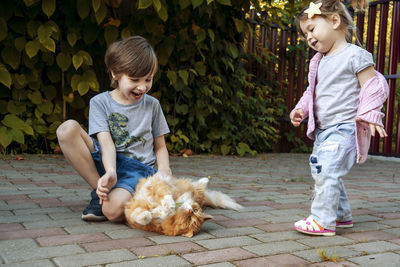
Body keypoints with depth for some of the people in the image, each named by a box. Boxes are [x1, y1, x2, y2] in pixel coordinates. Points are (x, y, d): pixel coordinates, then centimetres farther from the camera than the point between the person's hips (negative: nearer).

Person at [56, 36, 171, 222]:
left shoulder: (152, 105, 10)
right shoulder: (100, 102, 4)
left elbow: (160, 146, 13)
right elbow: (106, 142, -11)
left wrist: (164, 169, -9)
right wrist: (110, 172, -31)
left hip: (140, 168, -2)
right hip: (106, 163, 2)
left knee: (113, 209, -36)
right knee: (67, 129, -23)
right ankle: (99, 190, -16)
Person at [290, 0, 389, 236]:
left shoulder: (354, 55, -7)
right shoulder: (319, 62, 16)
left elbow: (372, 87, -9)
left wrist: (369, 115, -19)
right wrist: (301, 109, 9)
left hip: (344, 128, -9)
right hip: (322, 130, 9)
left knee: (328, 170, -17)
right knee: (319, 170, 12)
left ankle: (323, 220, -9)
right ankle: (342, 215, 26)